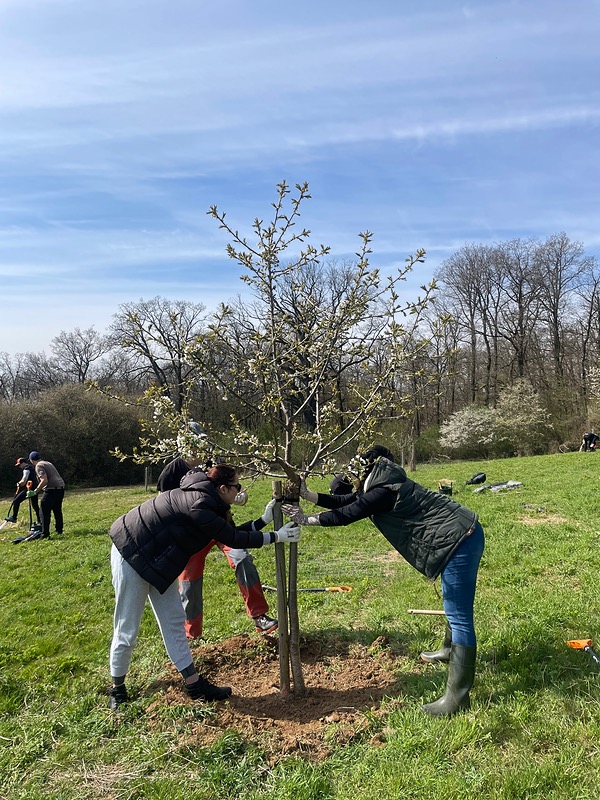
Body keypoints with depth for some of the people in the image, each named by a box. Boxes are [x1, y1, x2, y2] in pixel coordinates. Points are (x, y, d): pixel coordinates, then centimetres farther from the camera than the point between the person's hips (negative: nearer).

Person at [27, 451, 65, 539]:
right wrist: (41, 490, 34)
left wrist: (35, 492, -15)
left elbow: (44, 481, -19)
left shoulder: (39, 466, -6)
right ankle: (59, 530, 32)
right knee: (57, 510, 22)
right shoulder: (47, 463, 22)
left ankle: (45, 534, -6)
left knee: (45, 512, -3)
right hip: (61, 488, 9)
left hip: (52, 490, -9)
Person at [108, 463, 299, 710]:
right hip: (132, 555, -10)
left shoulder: (208, 501, 0)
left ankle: (194, 684, 16)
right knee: (127, 629, 3)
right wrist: (276, 536, -19)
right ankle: (117, 689, 24)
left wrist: (265, 519, 1)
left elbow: (232, 532, 7)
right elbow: (233, 539, -25)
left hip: (157, 560, 10)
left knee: (174, 622, 10)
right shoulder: (199, 505, -29)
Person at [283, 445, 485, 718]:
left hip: (460, 541, -11)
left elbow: (346, 514, -13)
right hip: (463, 536, 11)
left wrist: (307, 520, -1)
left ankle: (457, 697, 0)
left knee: (459, 616, -6)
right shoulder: (385, 485, 12)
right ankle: (450, 650, 50)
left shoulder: (384, 492, -19)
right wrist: (307, 494, 14)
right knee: (455, 608, 28)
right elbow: (346, 501, 15)